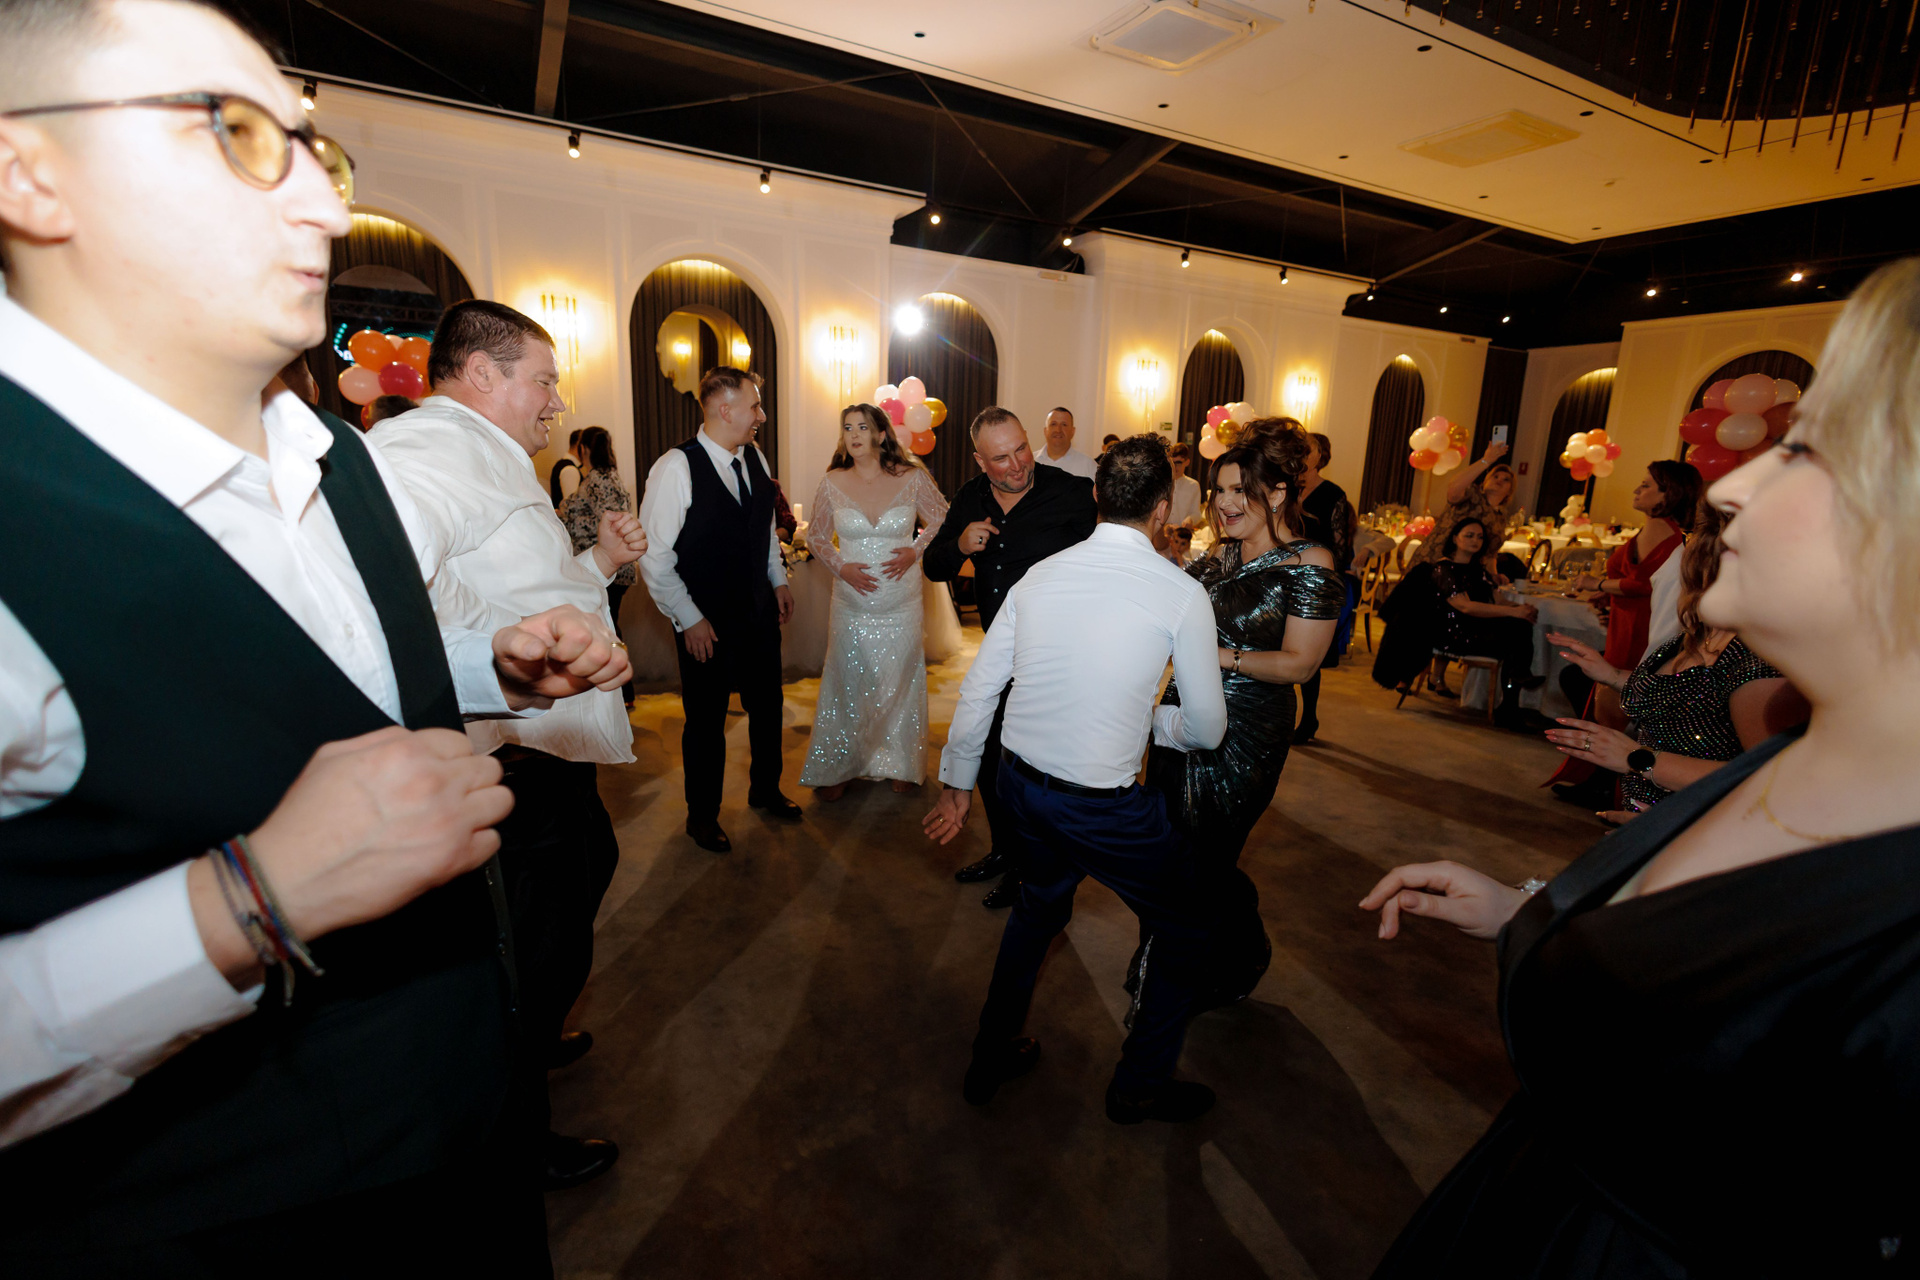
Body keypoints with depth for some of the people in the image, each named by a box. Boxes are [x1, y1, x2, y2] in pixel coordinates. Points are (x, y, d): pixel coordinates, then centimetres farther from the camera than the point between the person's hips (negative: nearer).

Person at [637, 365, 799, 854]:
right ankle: (702, 815, 31)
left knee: (768, 705, 17)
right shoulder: (676, 468, -18)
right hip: (706, 623, -6)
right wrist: (688, 619, -14)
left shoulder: (755, 458, 3)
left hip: (759, 613, 6)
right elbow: (653, 557, -16)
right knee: (706, 721, 9)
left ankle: (766, 790, 42)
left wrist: (779, 580, 11)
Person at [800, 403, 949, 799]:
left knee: (900, 684, 11)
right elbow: (816, 536, 9)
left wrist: (916, 551, -8)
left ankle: (901, 765, 30)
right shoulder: (833, 483, -2)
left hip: (902, 605, -1)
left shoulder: (912, 479, -5)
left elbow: (944, 522, 7)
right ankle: (838, 767, 27)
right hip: (852, 606, 1)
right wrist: (840, 566, -6)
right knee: (846, 687, 10)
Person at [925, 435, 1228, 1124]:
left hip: (1021, 782, 6)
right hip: (1105, 803, -5)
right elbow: (1206, 730, -5)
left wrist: (957, 784, 17)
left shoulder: (1039, 576, 1)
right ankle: (1140, 1085, 37)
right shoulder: (1182, 593, -11)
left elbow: (977, 691, 5)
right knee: (1186, 929, 22)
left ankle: (991, 1059, 46)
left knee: (1039, 907, 33)